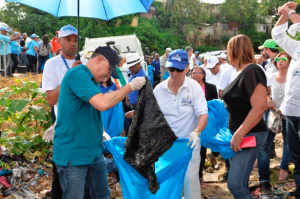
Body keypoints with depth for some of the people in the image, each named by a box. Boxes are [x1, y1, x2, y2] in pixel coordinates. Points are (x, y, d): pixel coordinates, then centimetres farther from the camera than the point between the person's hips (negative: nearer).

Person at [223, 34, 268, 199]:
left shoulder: (251, 71, -18)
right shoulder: (242, 72, 12)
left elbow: (259, 107, -26)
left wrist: (239, 134, -26)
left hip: (249, 135, -10)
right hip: (239, 134, 10)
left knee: (235, 184, -15)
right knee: (239, 183, 15)